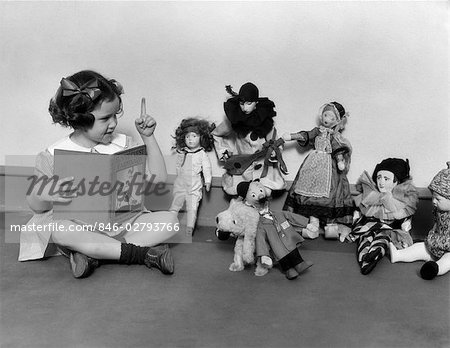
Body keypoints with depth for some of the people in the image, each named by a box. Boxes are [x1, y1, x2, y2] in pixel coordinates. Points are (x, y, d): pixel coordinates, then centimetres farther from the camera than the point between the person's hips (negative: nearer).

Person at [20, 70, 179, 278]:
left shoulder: (122, 144, 2)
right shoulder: (53, 156, -6)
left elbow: (158, 178, 0)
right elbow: (36, 206, -1)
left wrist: (148, 137, -6)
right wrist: (44, 194, -26)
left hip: (123, 223, 3)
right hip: (80, 226, -2)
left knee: (169, 219, -18)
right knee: (57, 228, -35)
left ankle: (93, 253, -25)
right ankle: (142, 253, -29)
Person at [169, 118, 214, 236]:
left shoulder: (202, 154, -5)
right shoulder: (182, 153, 6)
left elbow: (207, 168, -4)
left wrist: (207, 181, -9)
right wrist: (179, 175, 14)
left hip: (194, 187, -4)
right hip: (180, 184, 4)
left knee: (192, 208, -4)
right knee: (175, 205, 9)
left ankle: (189, 228, 0)